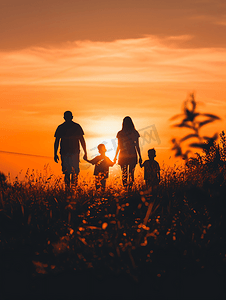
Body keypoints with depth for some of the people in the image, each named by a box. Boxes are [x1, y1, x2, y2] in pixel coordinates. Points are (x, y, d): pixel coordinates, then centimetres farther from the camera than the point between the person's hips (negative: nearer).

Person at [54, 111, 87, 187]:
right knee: (75, 172, 8)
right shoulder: (77, 126, 3)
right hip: (75, 152, 0)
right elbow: (82, 140, 3)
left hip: (64, 152, 0)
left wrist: (55, 154, 7)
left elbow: (56, 142, 2)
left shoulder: (60, 127, 4)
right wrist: (85, 153, 7)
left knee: (66, 172, 6)